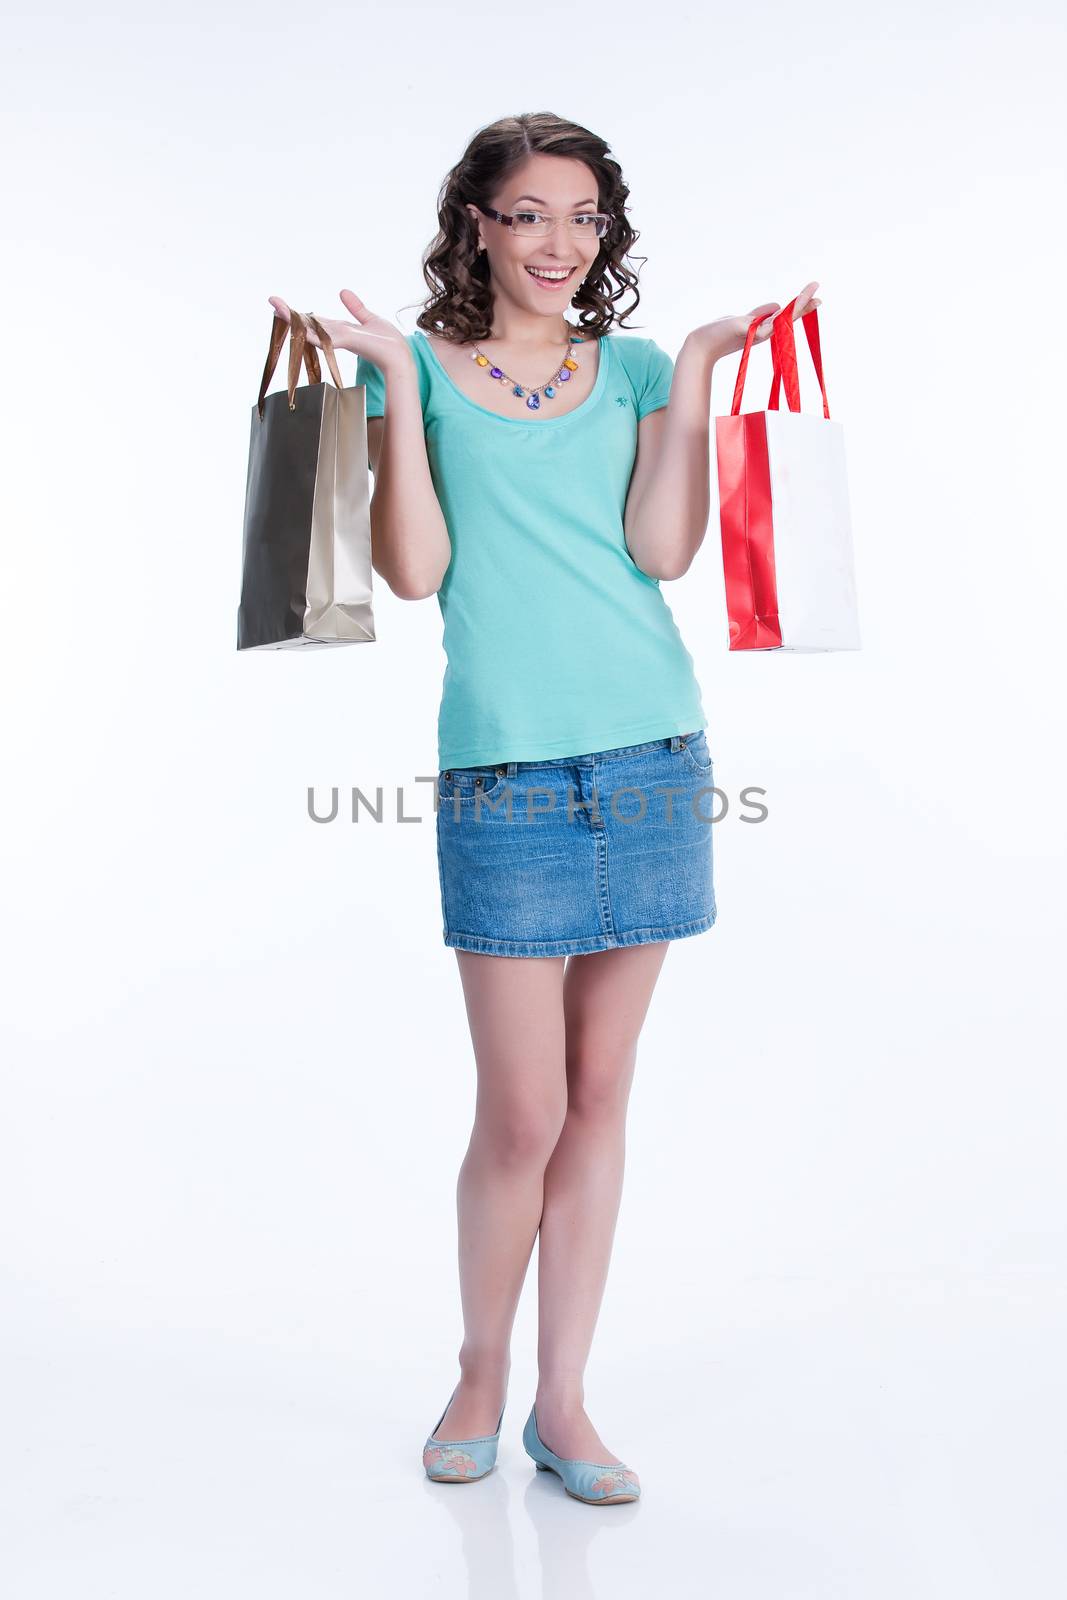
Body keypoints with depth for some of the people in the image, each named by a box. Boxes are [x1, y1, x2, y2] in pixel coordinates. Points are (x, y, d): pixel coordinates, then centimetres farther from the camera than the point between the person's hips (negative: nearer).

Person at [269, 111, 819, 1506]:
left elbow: (662, 550, -2)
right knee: (522, 1114, -2)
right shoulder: (421, 368, 8)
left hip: (650, 755, 3)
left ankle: (563, 1401, 21)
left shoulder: (634, 368, 13)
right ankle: (482, 1374, 25)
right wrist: (395, 376, -6)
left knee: (600, 1094, 7)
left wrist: (696, 373, -2)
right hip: (505, 769, -2)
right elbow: (415, 571, -5)